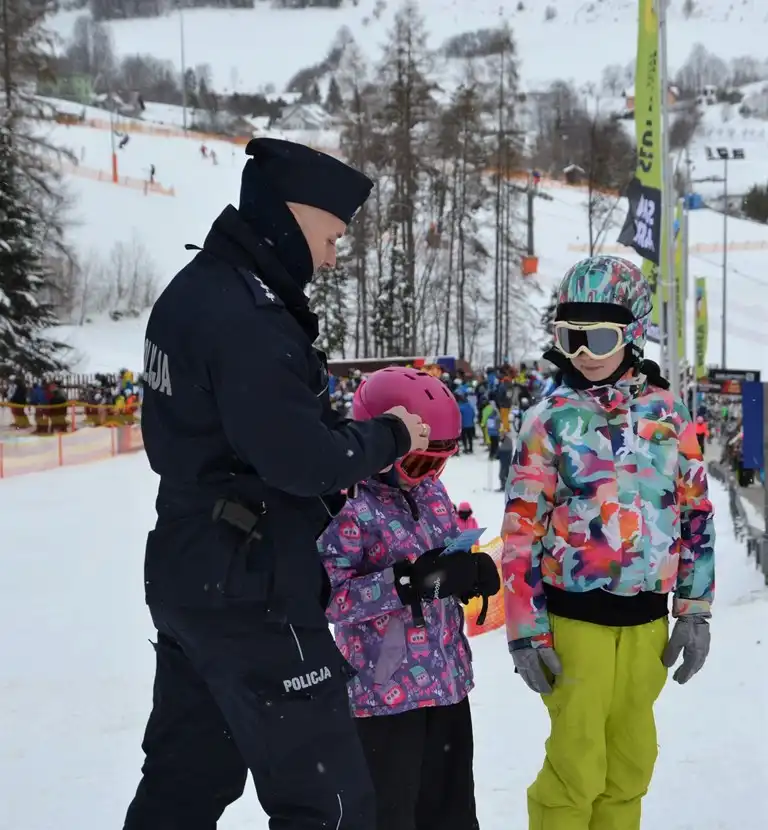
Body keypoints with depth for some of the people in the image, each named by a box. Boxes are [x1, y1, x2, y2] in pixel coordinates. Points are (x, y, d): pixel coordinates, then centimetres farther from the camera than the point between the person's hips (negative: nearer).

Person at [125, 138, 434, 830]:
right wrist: (389, 436, -8)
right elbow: (303, 459, -25)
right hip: (251, 591, -10)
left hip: (191, 576, 10)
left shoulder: (198, 289, 10)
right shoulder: (246, 315, -22)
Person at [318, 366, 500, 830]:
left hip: (448, 680, 8)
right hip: (385, 689, -8)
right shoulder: (351, 507, -17)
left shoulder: (431, 489, 7)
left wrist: (474, 571, -4)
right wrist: (409, 582, -29)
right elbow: (330, 597, -23)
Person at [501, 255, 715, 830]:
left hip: (646, 618, 3)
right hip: (575, 617, -3)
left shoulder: (667, 414, 4)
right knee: (577, 766, -2)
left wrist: (694, 611, 5)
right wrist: (526, 632, -9)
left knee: (632, 760, 14)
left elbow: (696, 512, 9)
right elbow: (521, 531, -5)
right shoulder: (549, 420, -5)